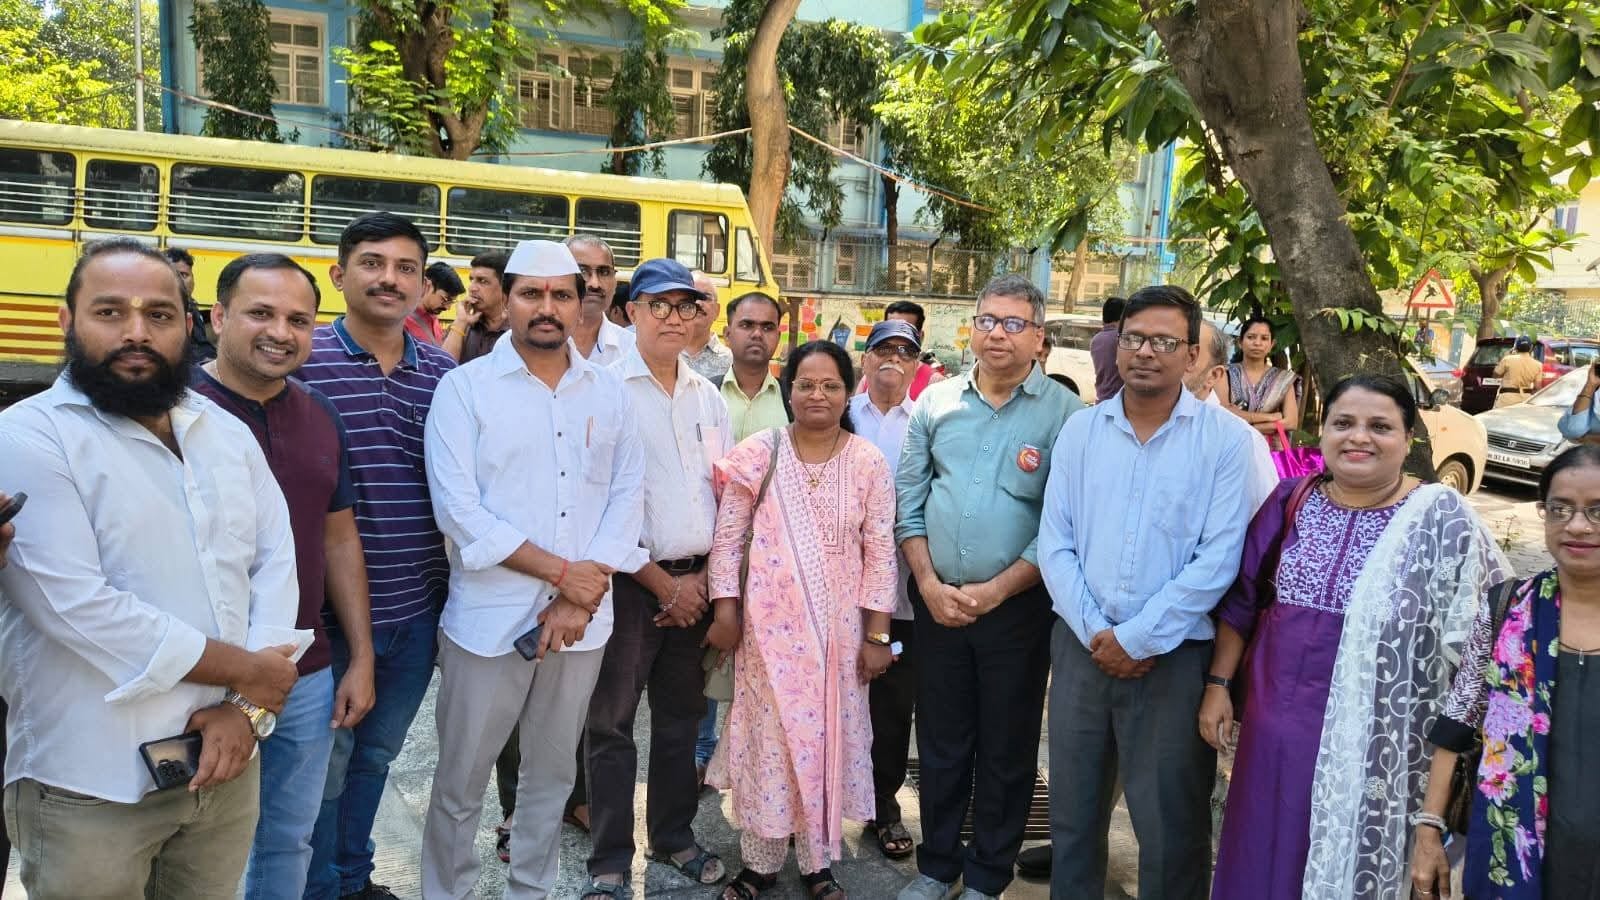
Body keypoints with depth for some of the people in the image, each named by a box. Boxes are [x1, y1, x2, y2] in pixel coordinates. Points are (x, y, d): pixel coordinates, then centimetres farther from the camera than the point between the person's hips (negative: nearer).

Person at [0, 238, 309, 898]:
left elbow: (275, 560, 3)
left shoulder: (228, 433, 7)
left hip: (224, 764, 5)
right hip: (91, 789, -5)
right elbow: (78, 607, -21)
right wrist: (244, 669, -14)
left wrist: (247, 705, -10)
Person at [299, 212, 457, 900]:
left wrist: (456, 586, 8)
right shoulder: (302, 361, -9)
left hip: (418, 611, 4)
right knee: (325, 764, 12)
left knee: (376, 754, 22)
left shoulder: (443, 372, 3)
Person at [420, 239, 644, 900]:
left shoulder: (608, 393, 5)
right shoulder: (465, 387, -5)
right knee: (460, 783, 9)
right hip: (489, 618, -3)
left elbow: (626, 498, 2)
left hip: (582, 621, 3)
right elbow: (458, 509, -13)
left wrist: (579, 599, -9)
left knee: (551, 777, 17)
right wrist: (562, 573, -15)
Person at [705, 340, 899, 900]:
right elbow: (728, 538, -1)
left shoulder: (869, 463, -2)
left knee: (830, 738, 10)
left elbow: (880, 553, -1)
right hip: (770, 623, -1)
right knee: (768, 737, 6)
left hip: (840, 627, 1)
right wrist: (726, 612, -3)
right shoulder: (757, 454, -4)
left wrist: (877, 635, -2)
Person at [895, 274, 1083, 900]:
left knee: (1006, 750, 11)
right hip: (937, 602, 3)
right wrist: (929, 582, -5)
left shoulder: (1065, 414, -8)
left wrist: (995, 590, -15)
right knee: (940, 742, 14)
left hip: (1018, 607, -3)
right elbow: (908, 500, 5)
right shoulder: (936, 402, 3)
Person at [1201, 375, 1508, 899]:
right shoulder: (1290, 502, 3)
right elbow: (1242, 601, 9)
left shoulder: (1441, 519, -9)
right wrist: (1218, 684, 7)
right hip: (1277, 723, 4)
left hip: (1373, 738, -3)